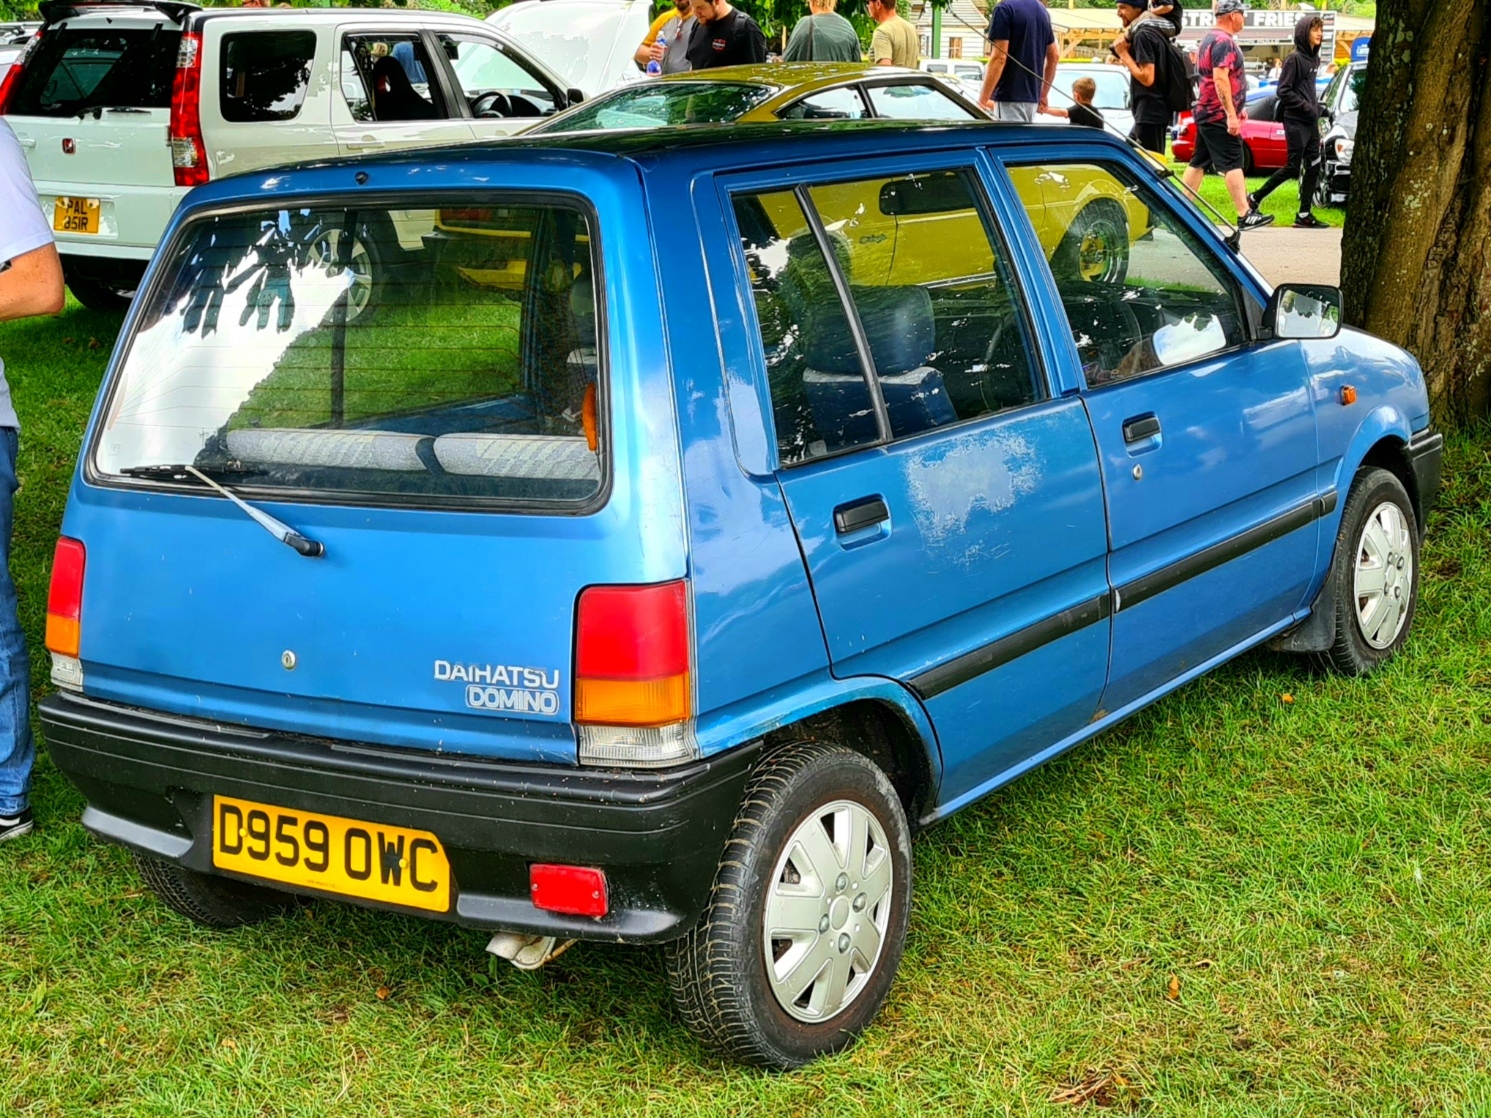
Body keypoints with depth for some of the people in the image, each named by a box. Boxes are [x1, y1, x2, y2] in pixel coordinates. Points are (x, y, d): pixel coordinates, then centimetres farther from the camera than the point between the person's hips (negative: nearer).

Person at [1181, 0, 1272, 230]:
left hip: (1206, 112, 10)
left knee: (1199, 163, 11)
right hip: (1219, 115, -10)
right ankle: (1245, 215, -15)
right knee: (1233, 164, -12)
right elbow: (1221, 79, -24)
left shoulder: (1210, 39, 18)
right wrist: (1231, 114, -26)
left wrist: (1235, 108, 27)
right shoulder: (1224, 41, -15)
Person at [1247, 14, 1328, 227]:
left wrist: (1317, 111, 12)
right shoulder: (1294, 59, -10)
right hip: (1295, 121, -8)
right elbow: (1283, 91, -14)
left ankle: (1304, 215, 6)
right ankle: (1255, 198, 6)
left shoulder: (1314, 59, 13)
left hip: (1311, 122, 8)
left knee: (1313, 166, 3)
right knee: (1293, 167, -7)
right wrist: (1306, 107, -17)